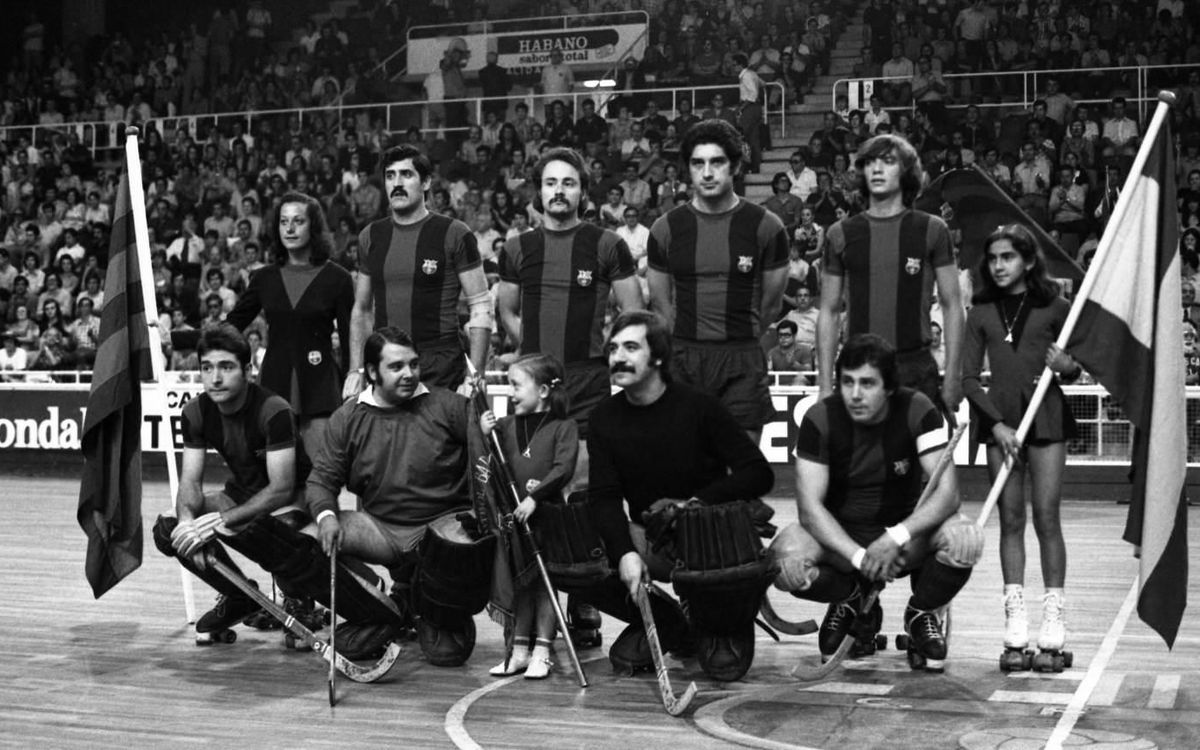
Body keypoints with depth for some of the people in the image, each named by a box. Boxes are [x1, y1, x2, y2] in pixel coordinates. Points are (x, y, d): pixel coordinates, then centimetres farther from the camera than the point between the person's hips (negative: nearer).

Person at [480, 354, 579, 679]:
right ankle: (519, 651, 18)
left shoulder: (562, 427, -5)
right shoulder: (506, 425, 8)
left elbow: (563, 469, -16)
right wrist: (485, 436, -9)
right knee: (519, 584, 11)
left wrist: (534, 497, -25)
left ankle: (542, 653, 8)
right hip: (512, 516, 5)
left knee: (543, 583, 1)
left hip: (546, 516, -4)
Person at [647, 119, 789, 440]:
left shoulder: (765, 226, 0)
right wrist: (688, 344, 11)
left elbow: (771, 306, 7)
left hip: (742, 364, -1)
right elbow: (660, 305, 12)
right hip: (682, 362, 1)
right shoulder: (666, 227, 4)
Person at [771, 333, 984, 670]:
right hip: (840, 537, 0)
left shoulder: (917, 411, -15)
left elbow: (948, 493, -21)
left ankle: (921, 614, 2)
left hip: (905, 532, 0)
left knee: (965, 538, -32)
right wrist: (859, 556, -32)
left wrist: (896, 538, -36)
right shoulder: (820, 418, -15)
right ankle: (854, 602, 4)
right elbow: (810, 506, -19)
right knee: (784, 559, -32)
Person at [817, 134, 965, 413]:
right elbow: (829, 312, 9)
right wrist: (825, 385, 2)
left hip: (915, 370, -1)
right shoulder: (841, 234, 7)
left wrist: (952, 378, -4)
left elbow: (952, 306, 3)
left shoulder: (931, 230, 3)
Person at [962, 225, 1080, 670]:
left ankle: (1053, 617, 1)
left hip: (1046, 417, -2)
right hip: (1000, 420, 2)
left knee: (1046, 516, -4)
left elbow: (1075, 368, 9)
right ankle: (1015, 624, 6)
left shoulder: (1053, 307, 2)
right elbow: (969, 378, 3)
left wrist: (1067, 365, -15)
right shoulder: (982, 313, 6)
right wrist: (997, 424, -8)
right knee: (1010, 520, 3)